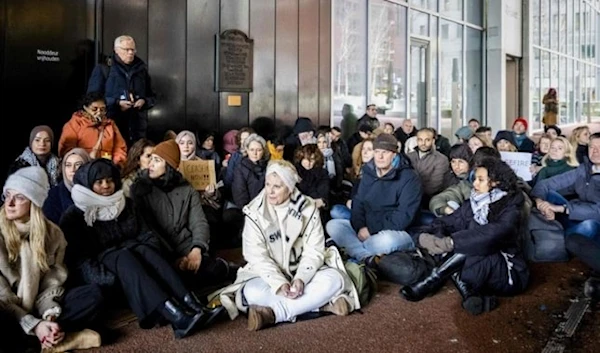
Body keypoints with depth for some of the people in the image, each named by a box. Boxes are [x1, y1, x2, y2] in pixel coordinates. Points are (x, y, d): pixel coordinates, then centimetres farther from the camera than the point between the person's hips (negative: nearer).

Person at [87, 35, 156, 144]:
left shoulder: (141, 69, 13)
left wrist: (144, 101, -4)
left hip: (137, 128, 4)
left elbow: (152, 96, 19)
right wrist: (117, 103, -14)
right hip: (111, 127, -3)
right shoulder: (103, 68, 3)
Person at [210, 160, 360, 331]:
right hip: (268, 274, -1)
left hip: (303, 272, 1)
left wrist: (301, 279, -28)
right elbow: (257, 256, -15)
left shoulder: (308, 209, -7)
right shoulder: (255, 213, -9)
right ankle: (322, 304, -29)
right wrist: (279, 284, -29)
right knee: (252, 292, -32)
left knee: (334, 279, -27)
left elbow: (314, 250, -10)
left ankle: (273, 313, -33)